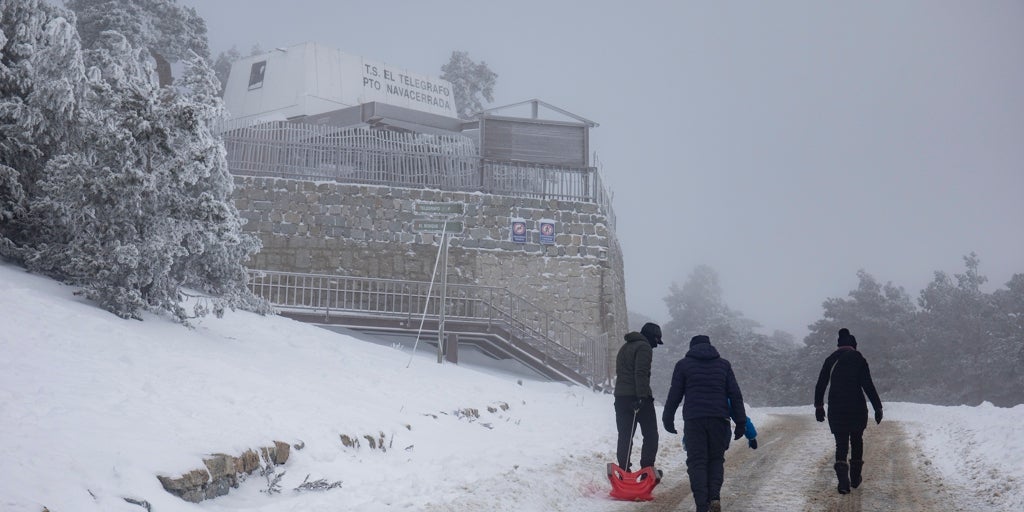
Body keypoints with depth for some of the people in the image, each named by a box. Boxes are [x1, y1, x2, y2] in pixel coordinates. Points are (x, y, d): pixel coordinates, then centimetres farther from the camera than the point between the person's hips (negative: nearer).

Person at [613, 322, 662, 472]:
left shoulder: (624, 347, 22)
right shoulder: (644, 347, -7)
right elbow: (641, 373, -18)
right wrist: (642, 396, -24)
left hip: (620, 396, 8)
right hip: (638, 397, -8)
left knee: (624, 436, 8)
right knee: (650, 435, 1)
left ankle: (623, 471, 6)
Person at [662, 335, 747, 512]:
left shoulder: (683, 364, 9)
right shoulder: (724, 364, 14)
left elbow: (674, 395, 6)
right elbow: (735, 395, 10)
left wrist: (668, 419, 15)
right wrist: (741, 422, 11)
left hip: (693, 419, -2)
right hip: (719, 419, 2)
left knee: (697, 462, 1)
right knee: (716, 459, 14)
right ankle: (714, 496, -5)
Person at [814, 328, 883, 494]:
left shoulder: (830, 360, 4)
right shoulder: (859, 360, -5)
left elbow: (821, 385, 7)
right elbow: (868, 385, -10)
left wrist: (818, 406, 16)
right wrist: (878, 407, -7)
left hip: (836, 409, 1)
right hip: (857, 409, -1)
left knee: (841, 444, 4)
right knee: (857, 441, 18)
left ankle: (843, 479, -16)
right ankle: (855, 477, 24)